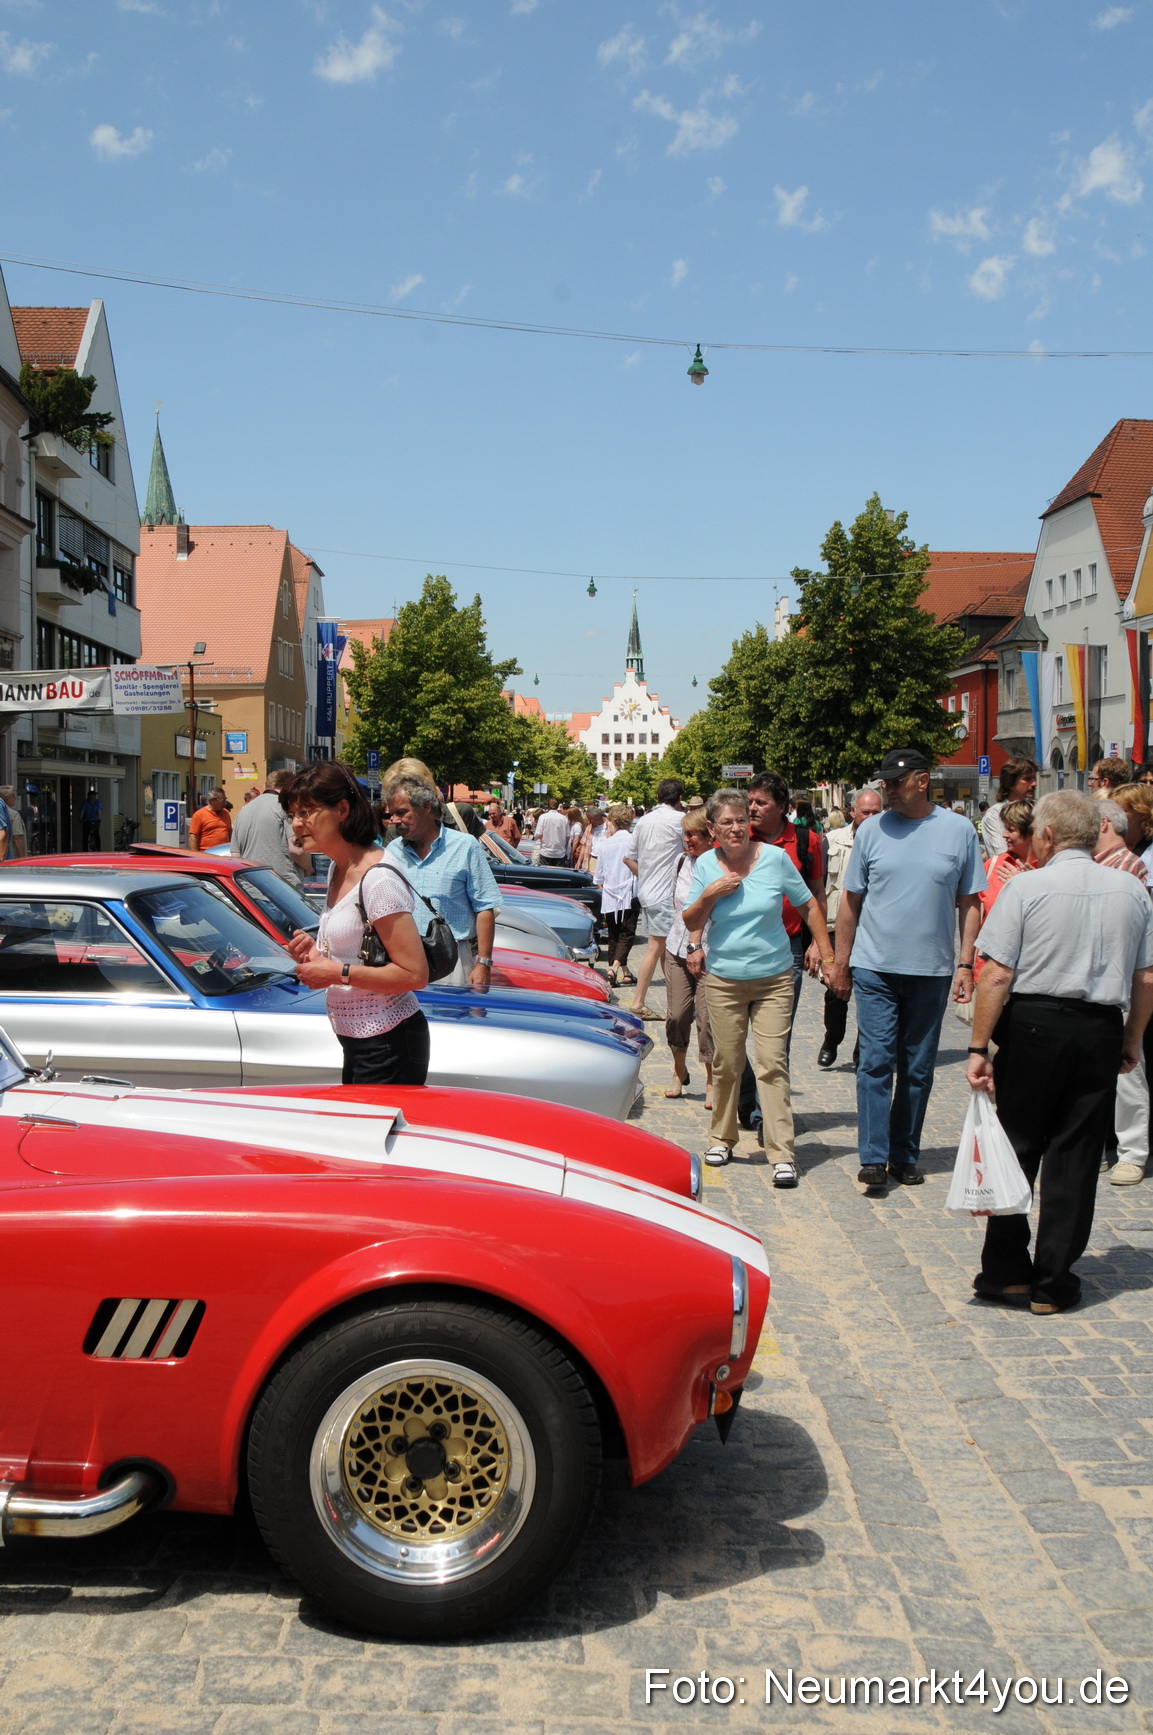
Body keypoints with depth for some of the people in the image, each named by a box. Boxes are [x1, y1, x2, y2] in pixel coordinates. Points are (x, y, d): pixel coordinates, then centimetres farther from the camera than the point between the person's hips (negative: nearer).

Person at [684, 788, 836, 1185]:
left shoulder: (775, 858, -4)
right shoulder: (706, 865, 0)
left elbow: (809, 906, 5)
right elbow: (691, 923, 4)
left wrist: (827, 953, 1)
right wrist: (710, 894, -13)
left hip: (774, 978, -1)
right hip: (723, 978, 2)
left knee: (772, 1063, -7)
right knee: (726, 1064, 7)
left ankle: (782, 1153, -5)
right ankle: (722, 1138, 27)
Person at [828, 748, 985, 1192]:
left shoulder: (959, 830, 1)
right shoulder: (872, 830, 2)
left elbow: (969, 902, 5)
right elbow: (851, 901, 7)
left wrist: (966, 963, -2)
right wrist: (840, 963, 6)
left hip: (931, 971, 1)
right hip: (875, 969, -1)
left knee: (918, 1069, 9)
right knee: (876, 1062, -5)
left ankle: (905, 1154, 21)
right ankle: (873, 1157, -1)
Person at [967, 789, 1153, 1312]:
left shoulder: (1027, 886, -8)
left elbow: (996, 977, -11)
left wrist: (979, 1047, -6)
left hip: (1034, 1024, -3)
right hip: (1100, 1032, 3)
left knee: (1016, 1149, 10)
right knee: (1076, 1156, 8)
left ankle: (1006, 1271, 15)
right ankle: (1053, 1283, 13)